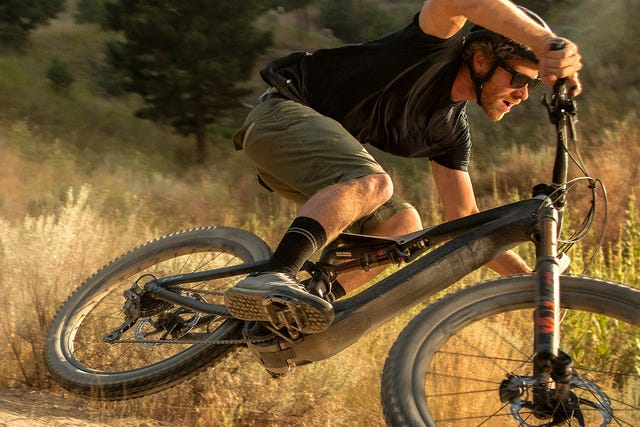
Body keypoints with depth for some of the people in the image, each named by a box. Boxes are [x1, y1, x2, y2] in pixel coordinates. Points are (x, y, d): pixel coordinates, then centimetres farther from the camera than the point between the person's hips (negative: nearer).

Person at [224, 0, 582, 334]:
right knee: (371, 183, -32)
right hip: (283, 114, -9)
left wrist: (531, 278, 3)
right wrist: (550, 44, -46)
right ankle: (271, 281, -48)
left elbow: (464, 220, 12)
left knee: (402, 225, -1)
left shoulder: (453, 131, 8)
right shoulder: (439, 47, -14)